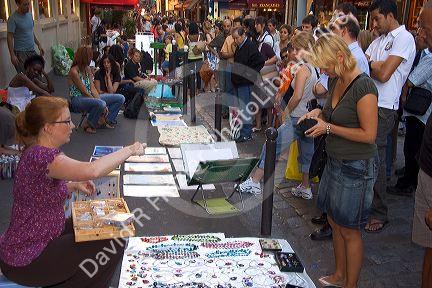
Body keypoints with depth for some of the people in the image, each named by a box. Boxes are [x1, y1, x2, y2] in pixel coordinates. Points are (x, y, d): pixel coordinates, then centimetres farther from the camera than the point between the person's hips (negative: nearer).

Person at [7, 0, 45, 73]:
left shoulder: (29, 14, 10)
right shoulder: (13, 18, -11)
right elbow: (10, 37, -12)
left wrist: (38, 44, 14)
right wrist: (12, 55, -18)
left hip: (32, 50, 7)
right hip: (21, 52, -7)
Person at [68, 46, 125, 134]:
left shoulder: (87, 69, 8)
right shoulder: (74, 71, -16)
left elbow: (92, 88, 3)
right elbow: (84, 92, -18)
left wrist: (100, 100, -13)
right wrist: (101, 103, -18)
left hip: (90, 97, 8)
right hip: (77, 100, -8)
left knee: (120, 98, -1)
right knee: (100, 104, -40)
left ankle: (104, 120, -1)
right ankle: (88, 125, -15)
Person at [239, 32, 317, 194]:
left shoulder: (303, 68, -15)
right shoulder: (316, 68, 8)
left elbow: (297, 96, -21)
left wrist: (287, 110, -6)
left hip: (297, 118, -8)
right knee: (306, 153, 16)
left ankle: (254, 182, 6)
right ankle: (305, 188, 27)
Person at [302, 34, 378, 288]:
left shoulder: (363, 86, -21)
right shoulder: (336, 80, 5)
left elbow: (369, 134, -22)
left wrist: (329, 127, -19)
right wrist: (319, 112, 1)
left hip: (356, 167, -8)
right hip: (335, 161, 9)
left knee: (349, 230, 5)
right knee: (335, 221, 18)